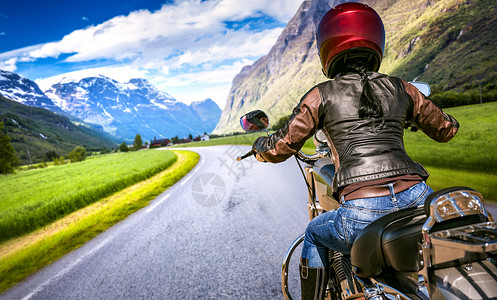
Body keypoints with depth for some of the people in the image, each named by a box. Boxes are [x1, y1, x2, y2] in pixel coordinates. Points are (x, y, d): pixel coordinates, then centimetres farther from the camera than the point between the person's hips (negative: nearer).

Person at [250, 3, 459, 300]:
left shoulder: (322, 95, 3)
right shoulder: (400, 88, 13)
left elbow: (281, 148, 6)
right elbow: (446, 129, 27)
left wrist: (260, 144, 28)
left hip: (362, 214, -4)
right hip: (417, 199, 4)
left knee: (314, 234, 29)